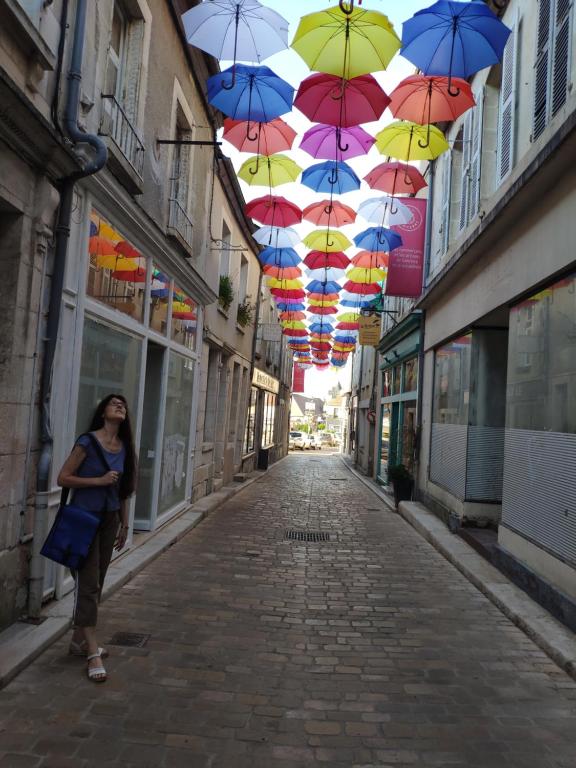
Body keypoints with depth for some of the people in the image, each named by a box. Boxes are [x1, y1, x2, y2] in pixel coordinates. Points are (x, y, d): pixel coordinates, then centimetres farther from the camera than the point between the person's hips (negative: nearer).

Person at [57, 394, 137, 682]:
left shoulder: (124, 446, 5)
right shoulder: (88, 441, -12)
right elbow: (63, 478, -12)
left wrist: (124, 524, 15)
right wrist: (99, 480, -20)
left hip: (110, 519, 6)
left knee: (96, 582, 13)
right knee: (88, 584, -4)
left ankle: (78, 640, 28)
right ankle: (93, 653, 2)